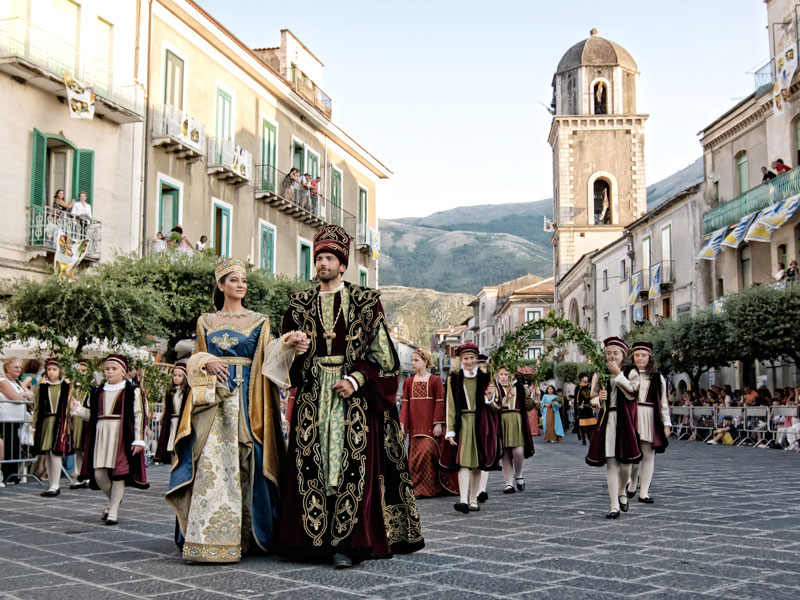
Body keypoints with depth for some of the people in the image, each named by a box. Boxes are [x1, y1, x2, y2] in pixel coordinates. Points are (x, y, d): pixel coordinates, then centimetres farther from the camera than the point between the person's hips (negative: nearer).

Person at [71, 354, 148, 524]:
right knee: (99, 474, 1)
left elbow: (139, 416, -4)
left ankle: (113, 511, 4)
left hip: (121, 435, -4)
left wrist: (138, 440, -10)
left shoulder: (132, 391, 0)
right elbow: (92, 415, 18)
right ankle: (113, 500, 28)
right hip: (101, 435, 5)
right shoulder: (98, 391, 15)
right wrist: (78, 409, 0)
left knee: (119, 472, -5)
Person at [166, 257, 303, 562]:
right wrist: (206, 363, -7)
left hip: (246, 398, -1)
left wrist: (288, 342, -22)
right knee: (210, 462, -7)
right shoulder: (206, 321, 16)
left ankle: (242, 536, 1)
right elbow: (196, 357, 16)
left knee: (244, 464, -5)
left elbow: (269, 355, -2)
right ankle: (209, 537, -5)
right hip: (212, 398, 1)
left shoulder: (259, 321, 10)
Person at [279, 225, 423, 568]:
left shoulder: (365, 302, 4)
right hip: (312, 396, 3)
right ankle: (313, 537, 5)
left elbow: (379, 351, -1)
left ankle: (344, 543, -6)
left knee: (351, 464, -8)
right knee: (310, 464, -1)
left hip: (354, 395, -3)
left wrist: (356, 379, -13)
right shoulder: (300, 305, 14)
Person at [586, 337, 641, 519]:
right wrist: (599, 398, -11)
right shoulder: (600, 374, 10)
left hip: (625, 422, -1)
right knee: (611, 463, -3)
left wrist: (618, 374, -15)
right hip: (606, 421, 1)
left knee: (625, 461, 2)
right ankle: (615, 506, 0)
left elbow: (632, 393, -14)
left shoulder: (631, 373, 3)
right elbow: (593, 398, 12)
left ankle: (622, 491, 34)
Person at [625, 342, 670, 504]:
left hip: (650, 419, 2)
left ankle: (644, 492, 9)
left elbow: (663, 403, 10)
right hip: (631, 418, -1)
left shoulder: (657, 378, 9)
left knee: (648, 455, 2)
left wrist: (666, 423, 4)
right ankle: (632, 484, 21)